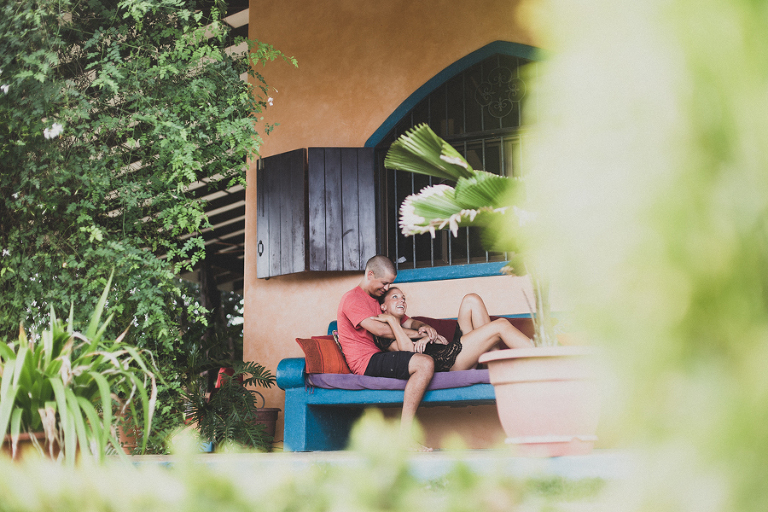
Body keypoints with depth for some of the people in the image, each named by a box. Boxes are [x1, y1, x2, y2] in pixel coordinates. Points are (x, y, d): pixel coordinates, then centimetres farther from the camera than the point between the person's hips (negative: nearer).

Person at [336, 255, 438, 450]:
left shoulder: (376, 300, 26)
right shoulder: (352, 298, -5)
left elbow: (405, 322, 24)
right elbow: (380, 329, -18)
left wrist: (423, 327, -1)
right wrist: (417, 333, -12)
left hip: (377, 358, 10)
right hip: (366, 361, -10)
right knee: (425, 364, -25)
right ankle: (404, 435, -29)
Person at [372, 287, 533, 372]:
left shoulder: (407, 324, 32)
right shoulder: (384, 335, 4)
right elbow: (407, 348, -16)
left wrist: (429, 336, -5)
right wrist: (392, 320, -7)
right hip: (444, 361, -9)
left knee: (471, 300, 1)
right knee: (501, 325, -16)